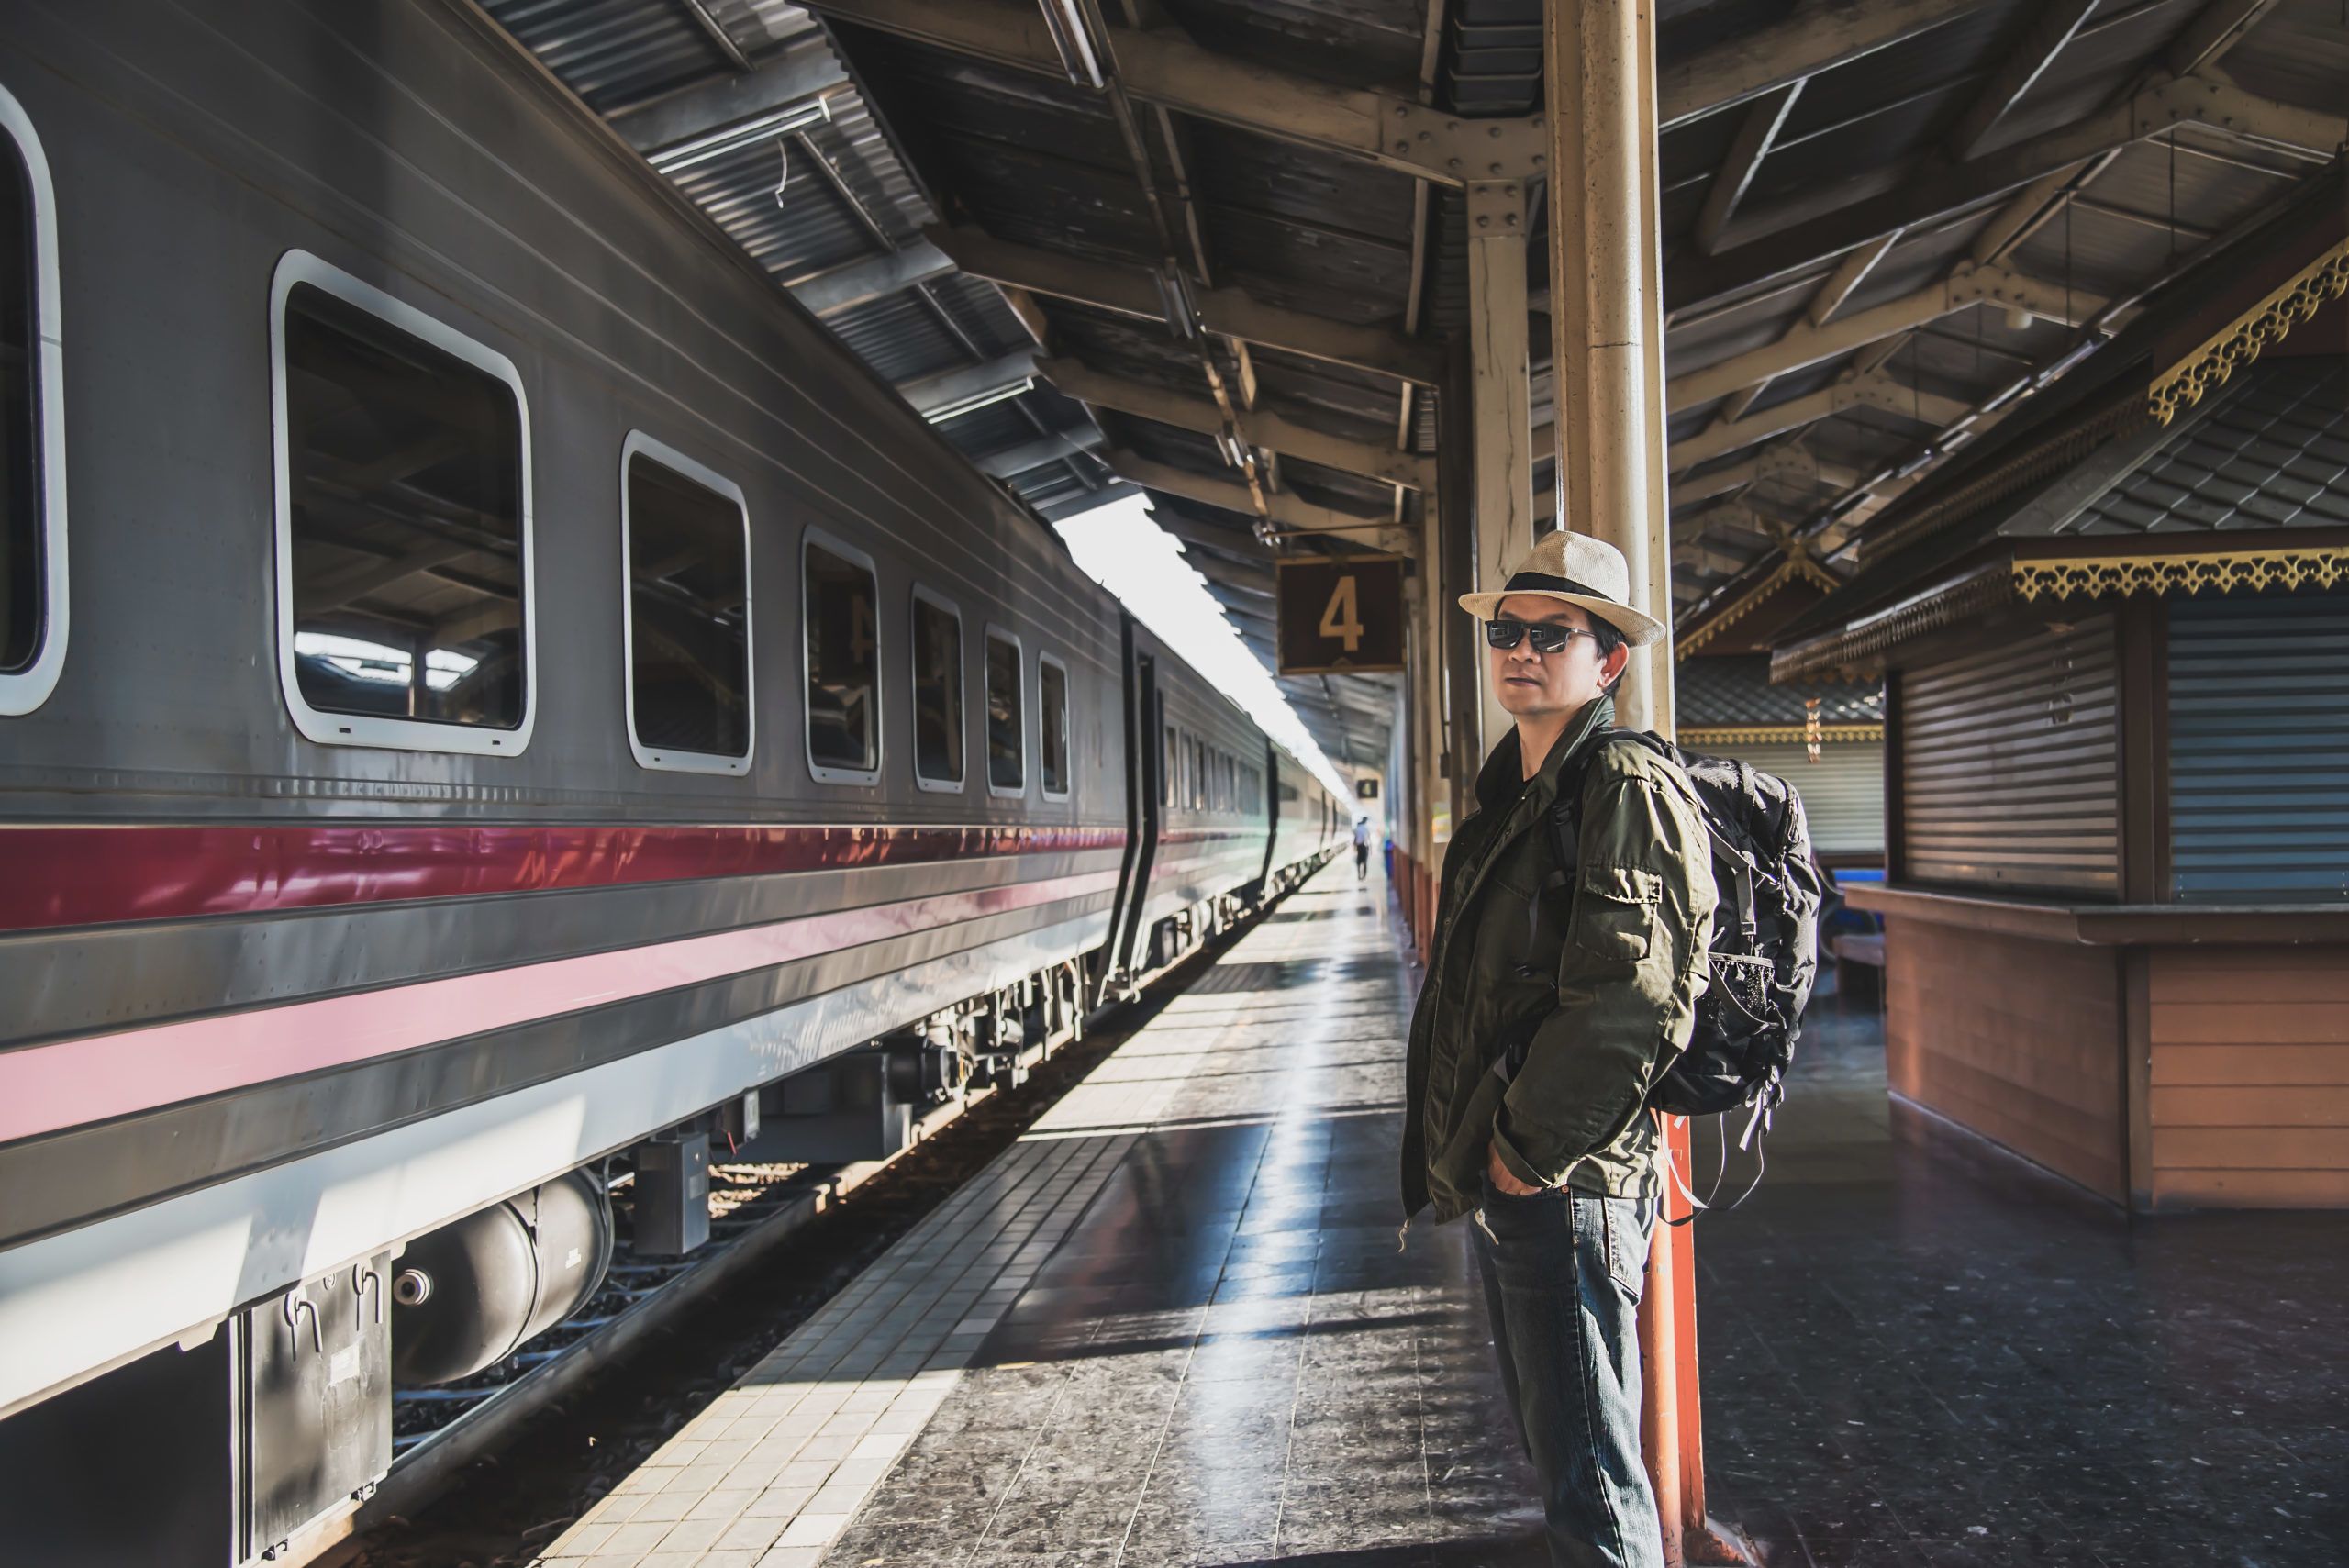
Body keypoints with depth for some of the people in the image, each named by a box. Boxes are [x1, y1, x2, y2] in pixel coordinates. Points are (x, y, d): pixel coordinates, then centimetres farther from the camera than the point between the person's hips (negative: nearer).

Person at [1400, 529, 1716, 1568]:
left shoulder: (1628, 793, -15)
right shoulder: (1507, 796, 14)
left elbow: (1632, 1004, -25)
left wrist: (1531, 1149, -17)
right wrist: (1476, 1151, 15)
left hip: (1567, 1183, -10)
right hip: (1502, 1178, 10)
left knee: (1589, 1484, 0)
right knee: (1545, 1439, 23)